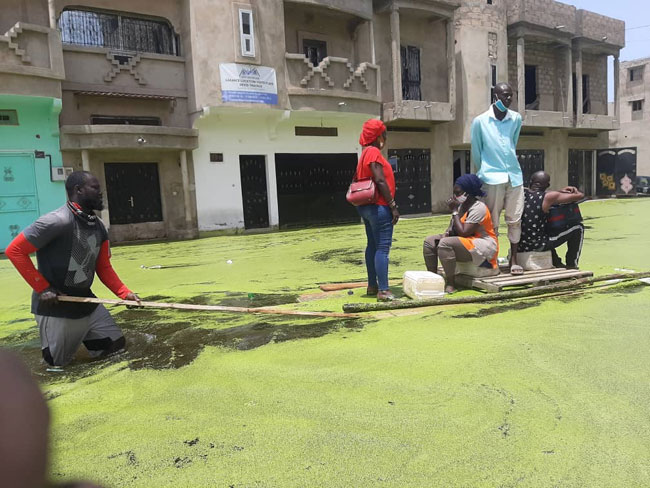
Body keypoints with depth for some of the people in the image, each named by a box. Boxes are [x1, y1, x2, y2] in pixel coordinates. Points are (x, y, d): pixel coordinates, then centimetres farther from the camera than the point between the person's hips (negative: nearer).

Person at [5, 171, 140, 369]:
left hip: (86, 302, 7)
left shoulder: (99, 227, 3)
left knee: (116, 346, 9)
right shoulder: (58, 221, -21)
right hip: (55, 307, -6)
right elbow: (14, 250, -18)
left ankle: (77, 336, 30)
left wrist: (125, 293, -5)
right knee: (58, 364, 8)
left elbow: (104, 268, 8)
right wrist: (42, 288, -19)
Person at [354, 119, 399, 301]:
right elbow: (380, 181, -19)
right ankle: (383, 291, -11)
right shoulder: (374, 152, -12)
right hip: (379, 206, -10)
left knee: (373, 246, 13)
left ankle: (372, 286, 20)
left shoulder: (365, 152, 17)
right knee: (383, 247, -11)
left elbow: (357, 178, 20)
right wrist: (393, 206, -18)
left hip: (367, 206, 10)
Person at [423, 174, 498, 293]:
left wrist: (454, 211, -19)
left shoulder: (479, 208, -18)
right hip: (462, 241, 10)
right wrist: (447, 233, -10)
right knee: (429, 241, -1)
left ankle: (450, 284, -27)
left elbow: (463, 232, -25)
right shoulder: (461, 205, 8)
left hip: (482, 245, -9)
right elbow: (452, 226, 14)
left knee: (445, 244, -33)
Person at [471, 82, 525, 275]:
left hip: (514, 175, 4)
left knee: (515, 219, 4)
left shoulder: (516, 118, 10)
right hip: (492, 177, -4)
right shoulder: (480, 121, -1)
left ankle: (513, 259, 13)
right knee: (492, 221, 0)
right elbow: (476, 152, 7)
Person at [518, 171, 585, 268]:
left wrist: (560, 192, 17)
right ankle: (571, 266, 23)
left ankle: (557, 264, 46)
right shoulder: (548, 197, -14)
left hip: (518, 246, 6)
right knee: (578, 228, 11)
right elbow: (580, 195, -5)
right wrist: (575, 191, 17)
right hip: (538, 246, -6)